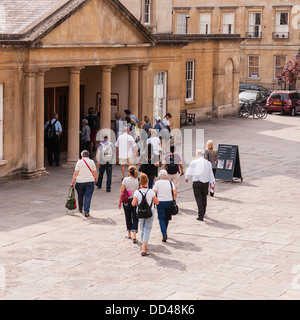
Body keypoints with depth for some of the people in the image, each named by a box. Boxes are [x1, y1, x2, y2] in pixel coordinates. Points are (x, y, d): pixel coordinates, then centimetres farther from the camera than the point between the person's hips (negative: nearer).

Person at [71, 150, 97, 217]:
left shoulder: (79, 162, -1)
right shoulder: (91, 162, 4)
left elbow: (76, 173, -5)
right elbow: (95, 172, 4)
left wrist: (73, 182, -2)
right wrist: (95, 179, 21)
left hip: (80, 181, 0)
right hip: (90, 181, 0)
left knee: (80, 196, 17)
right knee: (88, 196, -1)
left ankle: (80, 209, 34)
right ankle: (86, 211, -9)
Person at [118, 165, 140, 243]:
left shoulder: (125, 180, -8)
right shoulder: (138, 181, -7)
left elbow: (122, 192, -7)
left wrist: (120, 201, 2)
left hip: (127, 201, 0)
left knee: (128, 217, 17)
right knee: (135, 218, 3)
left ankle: (129, 234, 29)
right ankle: (134, 235, -9)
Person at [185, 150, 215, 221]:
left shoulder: (194, 162, -4)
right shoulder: (208, 163, 6)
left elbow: (189, 172, 7)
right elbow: (211, 174, 9)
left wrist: (187, 178, 27)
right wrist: (212, 184, 15)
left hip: (197, 182, -3)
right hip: (206, 182, 4)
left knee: (198, 198, -4)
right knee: (204, 198, 17)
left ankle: (200, 215, -13)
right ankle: (203, 213, 30)